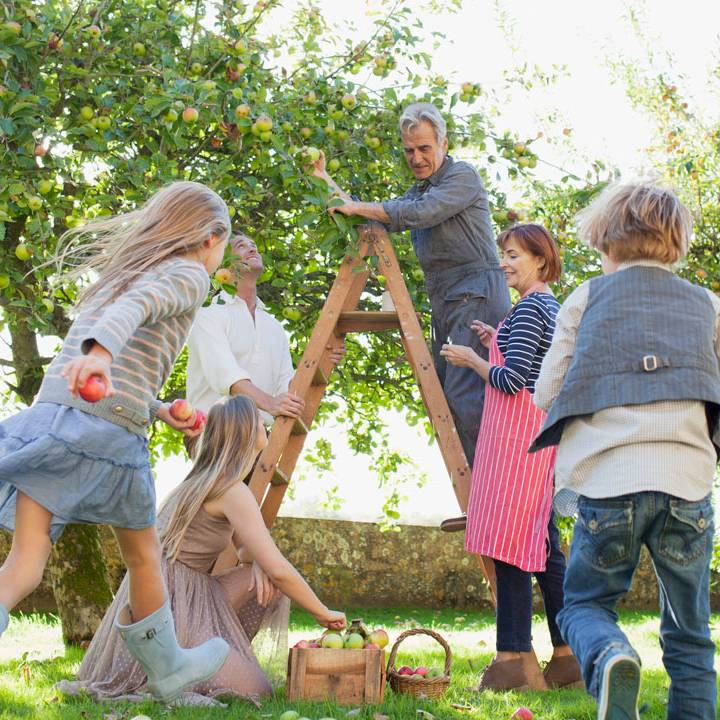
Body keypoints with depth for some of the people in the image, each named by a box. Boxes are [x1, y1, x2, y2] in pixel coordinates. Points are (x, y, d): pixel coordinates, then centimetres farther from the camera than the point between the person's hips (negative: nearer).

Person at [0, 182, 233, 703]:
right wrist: (101, 350, -36)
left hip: (48, 411, 5)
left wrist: (157, 410, 32)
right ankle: (169, 668, 35)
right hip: (110, 431, -5)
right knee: (143, 556, 16)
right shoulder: (189, 275, 6)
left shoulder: (120, 273, 29)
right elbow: (135, 307, -18)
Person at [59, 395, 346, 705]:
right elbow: (279, 569, -17)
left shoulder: (207, 481, 15)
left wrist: (255, 560, -3)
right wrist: (323, 614, -5)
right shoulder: (233, 492, -15)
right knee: (254, 691, -11)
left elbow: (244, 546, 22)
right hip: (168, 602, -10)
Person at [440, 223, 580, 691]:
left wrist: (472, 359, -2)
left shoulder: (529, 307, -11)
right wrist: (499, 345, 22)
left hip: (517, 432, -10)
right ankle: (568, 654, 16)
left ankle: (514, 658, -9)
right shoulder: (554, 307, 19)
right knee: (541, 544, 12)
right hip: (541, 431, 10)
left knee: (509, 541, -9)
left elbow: (512, 380, -17)